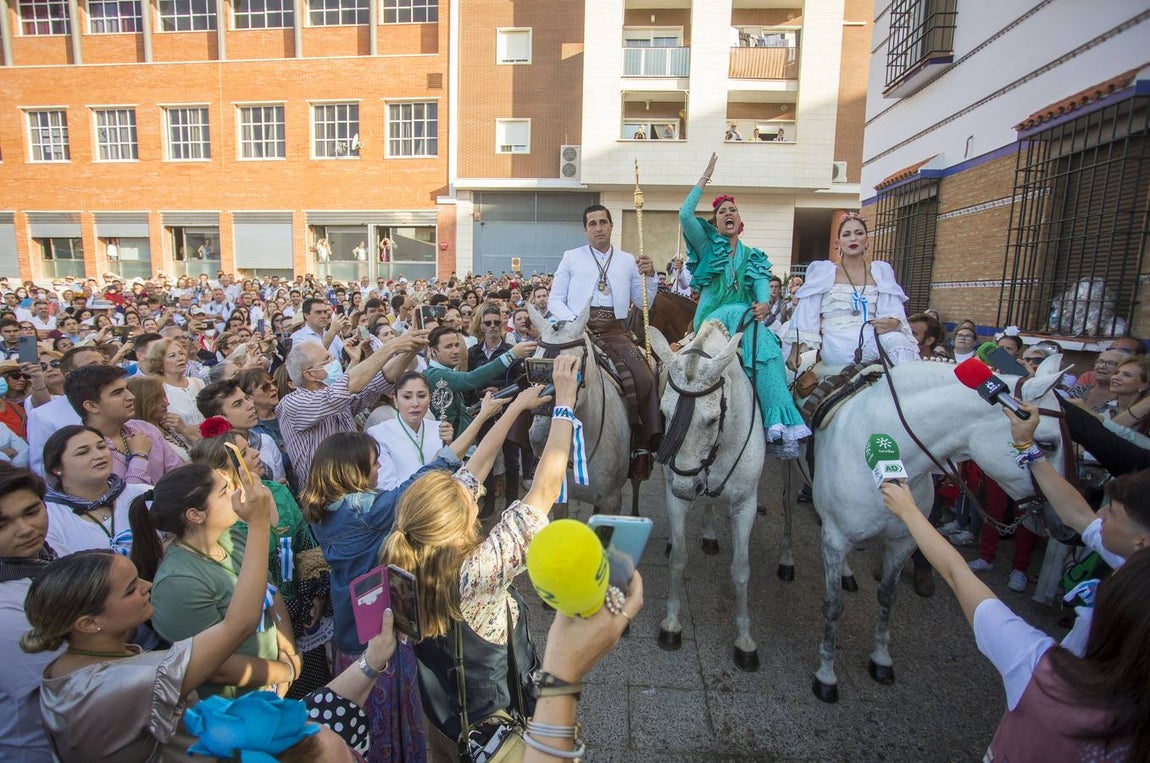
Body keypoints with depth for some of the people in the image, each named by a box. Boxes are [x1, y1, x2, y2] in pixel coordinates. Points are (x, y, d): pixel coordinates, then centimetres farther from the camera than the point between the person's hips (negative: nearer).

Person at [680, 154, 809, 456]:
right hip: (712, 320, -3)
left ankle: (777, 424, -41)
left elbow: (762, 284, 2)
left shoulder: (753, 257, 23)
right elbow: (685, 215, 0)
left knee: (762, 338, -33)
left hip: (745, 322, 3)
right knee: (740, 312, -36)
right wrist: (705, 178, 7)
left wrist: (764, 303, -21)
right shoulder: (708, 247, 16)